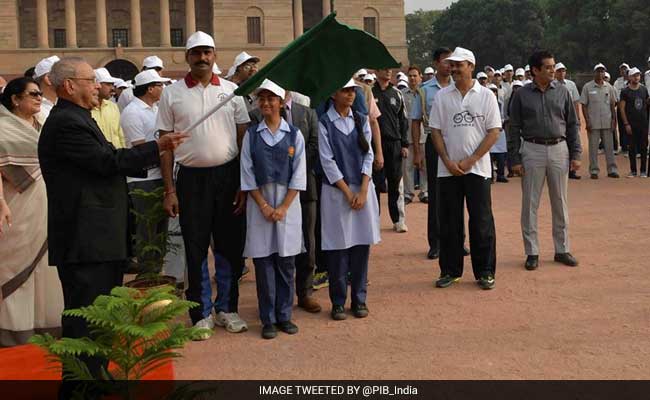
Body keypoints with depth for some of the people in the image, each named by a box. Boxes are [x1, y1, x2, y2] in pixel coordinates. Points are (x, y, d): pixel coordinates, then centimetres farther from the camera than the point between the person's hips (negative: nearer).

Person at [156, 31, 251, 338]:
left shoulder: (231, 91, 4)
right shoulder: (171, 94, 1)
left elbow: (244, 139, 4)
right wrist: (169, 190, -3)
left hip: (228, 175, 1)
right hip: (191, 178, -1)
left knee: (230, 246, 9)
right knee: (195, 249, 5)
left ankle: (226, 308, 25)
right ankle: (202, 314, 18)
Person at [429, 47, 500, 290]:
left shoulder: (486, 95, 1)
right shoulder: (442, 96, 6)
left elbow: (494, 132, -3)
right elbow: (436, 131, 6)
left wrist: (470, 160, -10)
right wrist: (448, 161, -5)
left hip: (477, 168, -2)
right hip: (448, 168, 2)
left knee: (481, 221, 1)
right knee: (449, 222, 7)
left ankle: (484, 272, 11)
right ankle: (450, 270, 17)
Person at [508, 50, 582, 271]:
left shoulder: (562, 92, 6)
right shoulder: (521, 95, -1)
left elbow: (573, 124, 9)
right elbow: (514, 128, -1)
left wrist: (575, 154, 3)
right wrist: (514, 159, -6)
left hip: (559, 149, 2)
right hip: (532, 150, -2)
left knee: (560, 202, 9)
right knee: (530, 203, 2)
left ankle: (562, 249, 20)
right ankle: (532, 252, 12)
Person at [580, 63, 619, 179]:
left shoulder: (609, 87, 8)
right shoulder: (587, 87, -2)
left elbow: (612, 104, 12)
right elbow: (584, 105, -3)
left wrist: (614, 119, 4)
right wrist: (587, 121, -9)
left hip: (607, 122, 3)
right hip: (593, 123, -3)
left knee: (609, 146, 5)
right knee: (593, 147, 1)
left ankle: (612, 170, 10)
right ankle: (594, 170, 7)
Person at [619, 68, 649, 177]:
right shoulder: (625, 91, -3)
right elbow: (622, 109, -5)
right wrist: (626, 124, -11)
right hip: (631, 124, -3)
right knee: (632, 147, 2)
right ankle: (633, 170, 11)